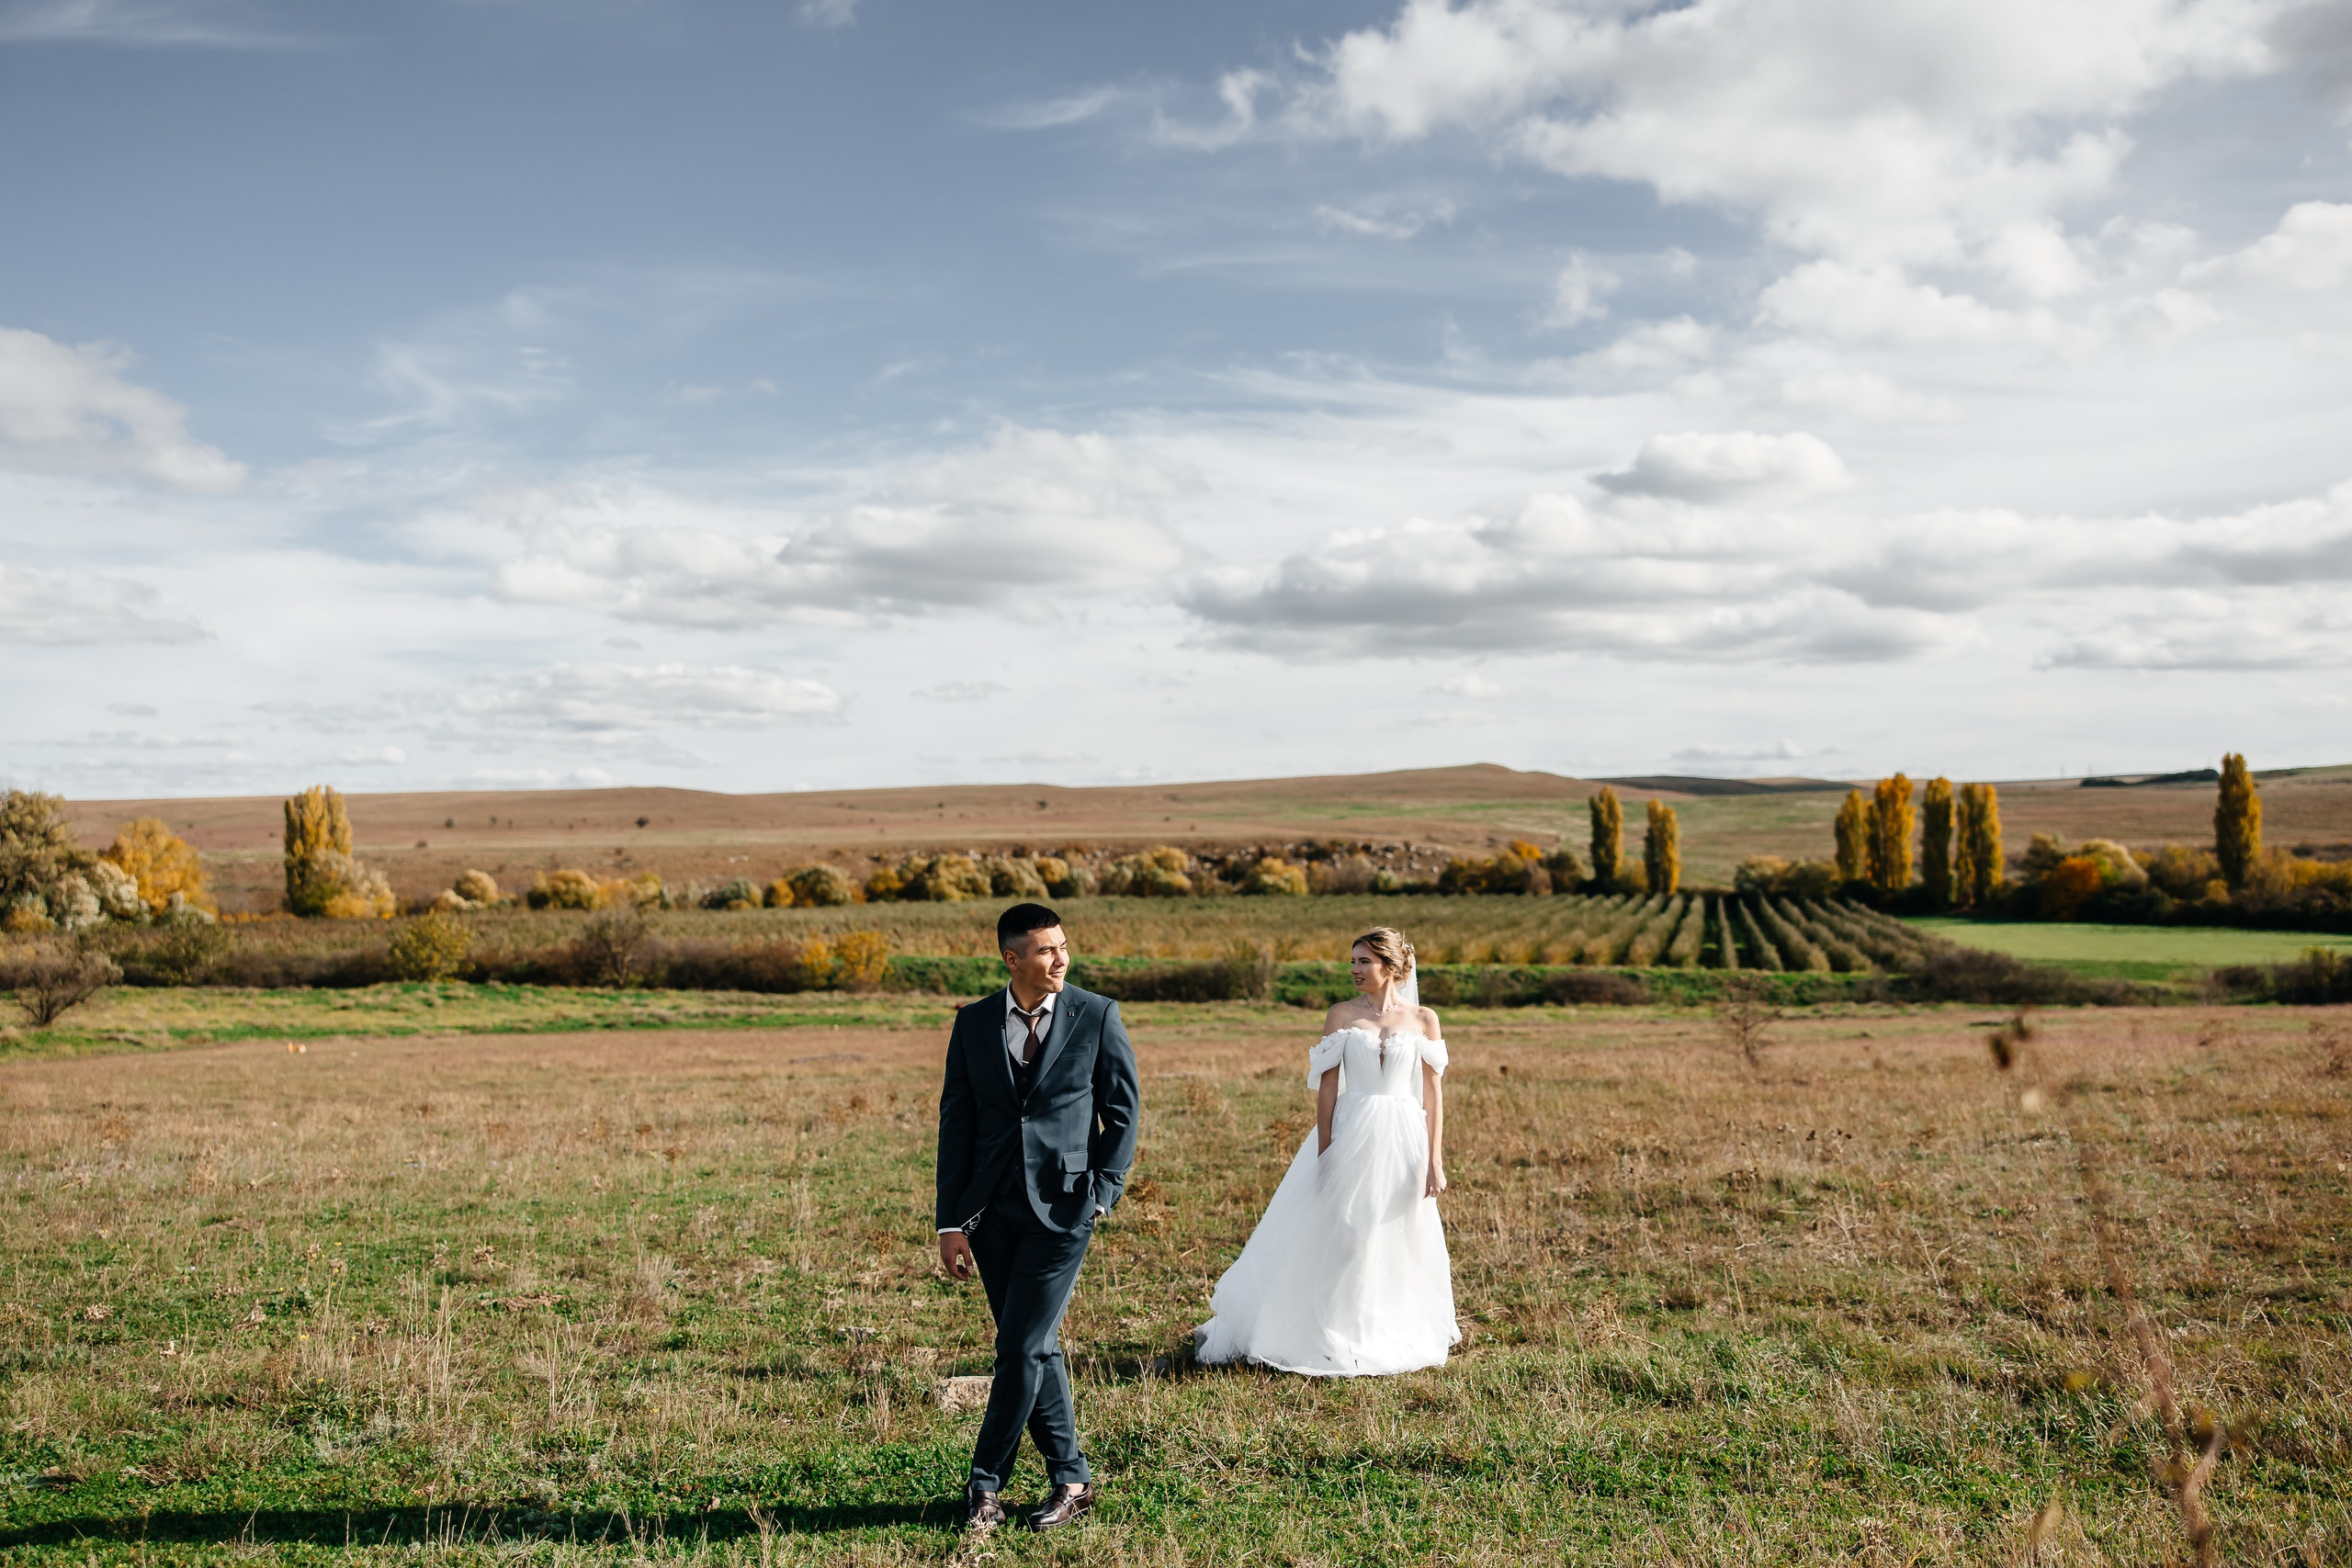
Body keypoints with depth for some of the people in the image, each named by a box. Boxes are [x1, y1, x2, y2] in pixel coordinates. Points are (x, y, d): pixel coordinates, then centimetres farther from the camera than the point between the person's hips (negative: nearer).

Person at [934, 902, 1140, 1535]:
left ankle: (985, 1483, 10)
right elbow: (956, 1123, 4)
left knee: (1021, 1349, -6)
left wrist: (1103, 1193, -5)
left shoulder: (1097, 1015, -3)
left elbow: (1123, 1108, 3)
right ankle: (1071, 1479, 24)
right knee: (1036, 1348, 10)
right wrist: (950, 1221, 0)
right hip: (992, 1211, 3)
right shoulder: (973, 1024, 3)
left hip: (1062, 1206, -3)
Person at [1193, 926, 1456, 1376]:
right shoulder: (1341, 1015, 0)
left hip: (1404, 1142, 1)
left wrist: (1434, 1161, -2)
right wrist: (1325, 1155, -5)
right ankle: (1332, 1341, 14)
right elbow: (1327, 1089, -1)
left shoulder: (1423, 1019, 2)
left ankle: (1391, 1339, 25)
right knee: (1337, 1240, 2)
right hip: (1352, 1137, -1)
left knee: (1400, 1245, 9)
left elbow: (1433, 1093, 2)